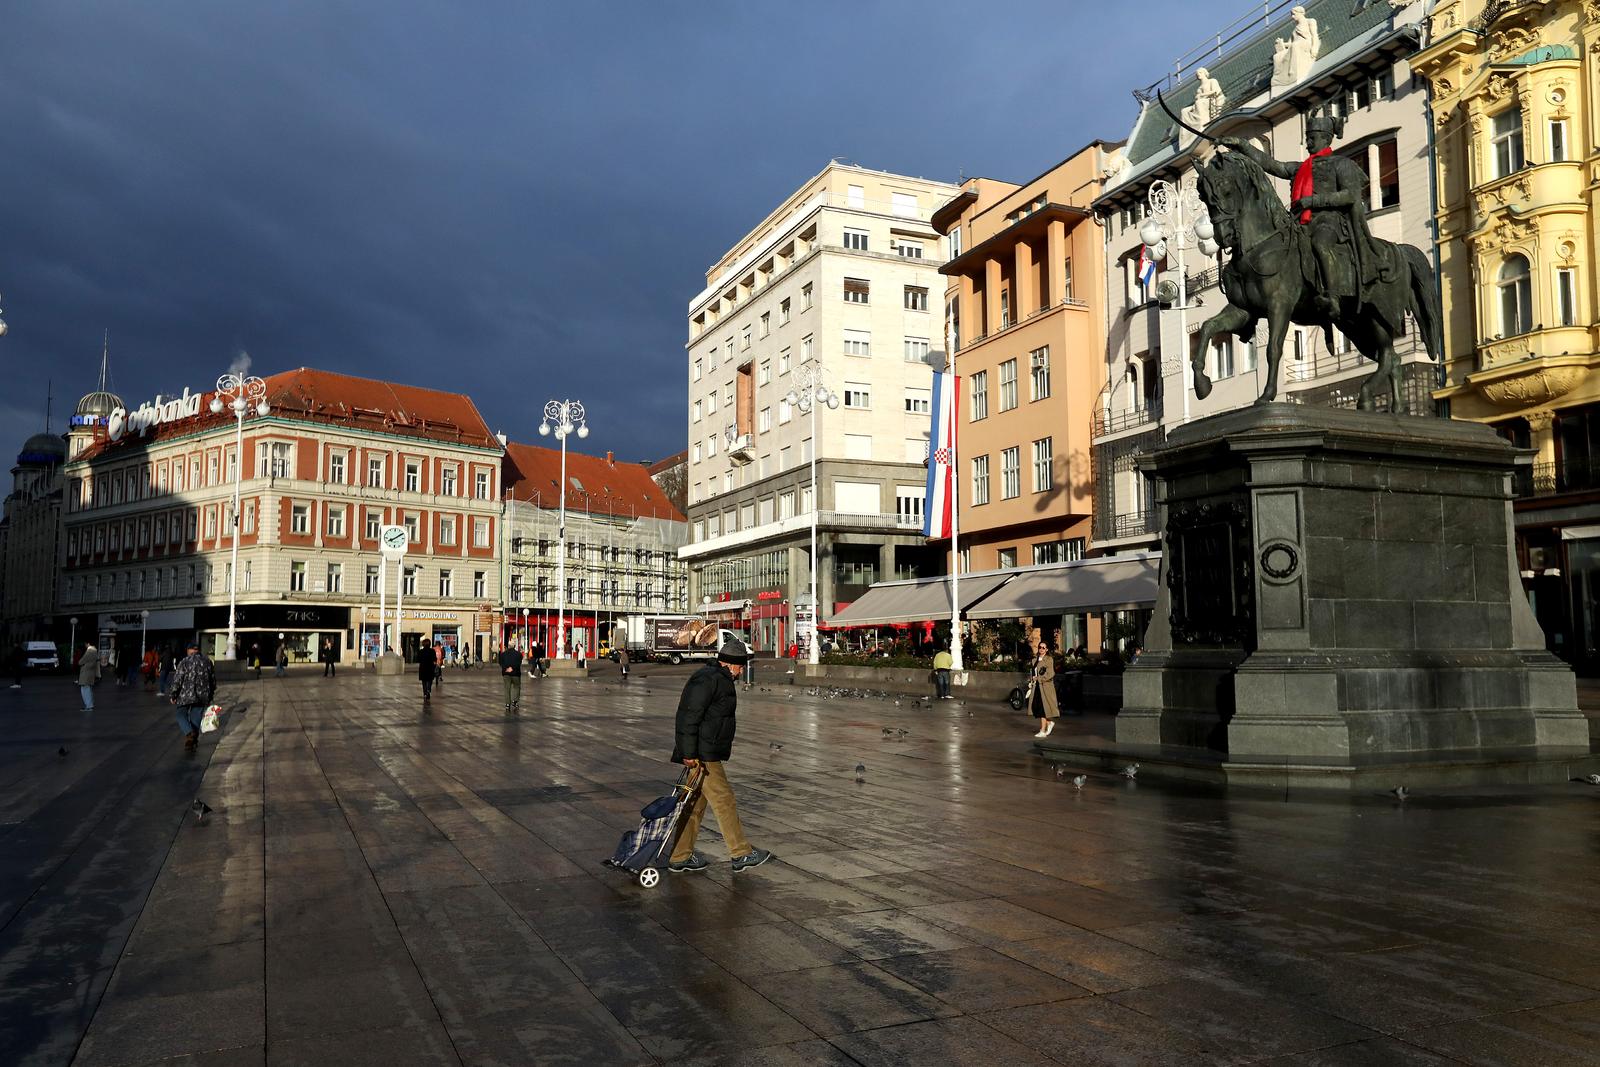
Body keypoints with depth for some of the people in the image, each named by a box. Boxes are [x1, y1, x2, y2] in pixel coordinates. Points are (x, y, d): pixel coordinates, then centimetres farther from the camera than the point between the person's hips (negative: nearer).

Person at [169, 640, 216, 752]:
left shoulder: (184, 662, -7)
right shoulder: (207, 662, 7)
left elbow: (177, 680, -10)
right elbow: (213, 681, 13)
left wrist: (174, 696, 0)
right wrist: (209, 697, 21)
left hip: (185, 696, -4)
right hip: (202, 697, 4)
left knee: (181, 715, 11)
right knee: (195, 719, 12)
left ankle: (189, 733, -14)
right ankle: (193, 742, 11)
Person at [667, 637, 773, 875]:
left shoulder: (720, 679, 17)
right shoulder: (708, 679, -17)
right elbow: (690, 716, -22)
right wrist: (689, 753, -24)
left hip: (708, 752, 11)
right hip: (702, 754, -11)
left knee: (697, 803, 13)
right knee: (723, 800, -4)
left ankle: (681, 857, 18)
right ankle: (741, 855, 3)